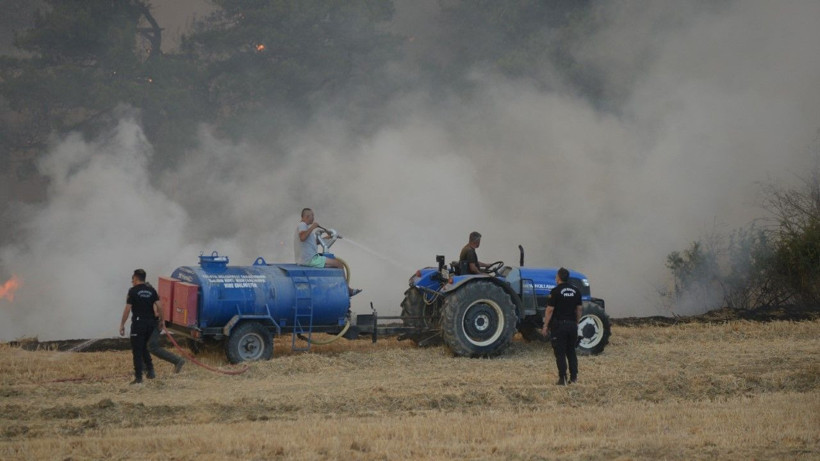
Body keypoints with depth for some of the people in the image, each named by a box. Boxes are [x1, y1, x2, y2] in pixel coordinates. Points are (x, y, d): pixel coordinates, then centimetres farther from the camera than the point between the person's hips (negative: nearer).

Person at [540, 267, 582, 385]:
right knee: (571, 351, 14)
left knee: (560, 352, -2)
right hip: (572, 324, 5)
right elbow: (579, 309, 10)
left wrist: (545, 326, -6)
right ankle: (574, 377, 10)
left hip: (559, 324, -5)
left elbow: (550, 310, -12)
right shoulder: (576, 291, 7)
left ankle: (562, 378, -5)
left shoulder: (556, 291, -10)